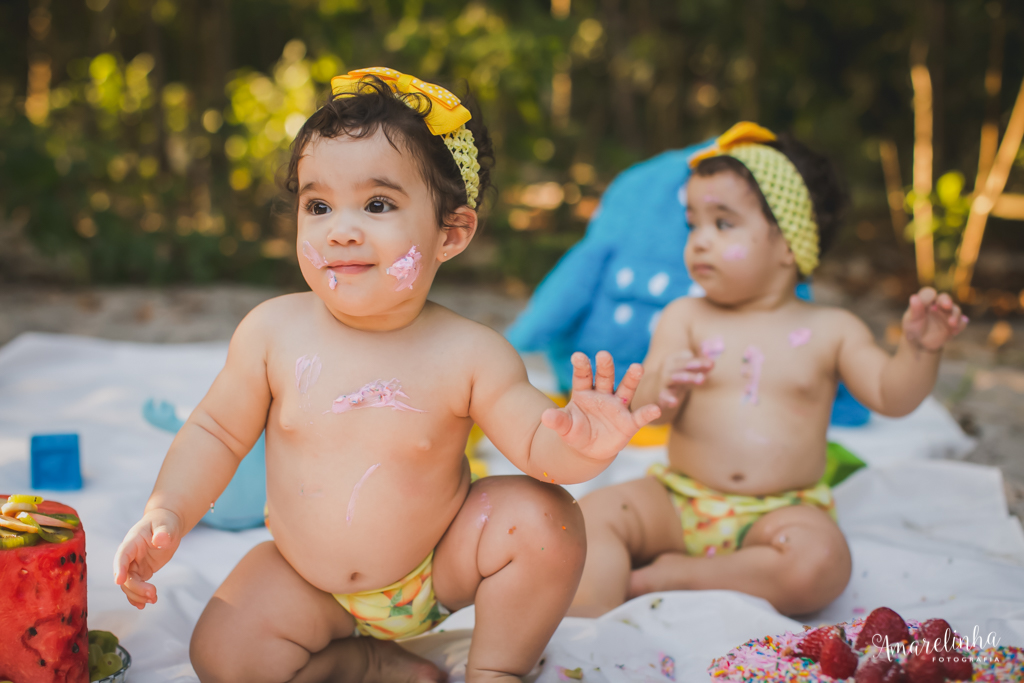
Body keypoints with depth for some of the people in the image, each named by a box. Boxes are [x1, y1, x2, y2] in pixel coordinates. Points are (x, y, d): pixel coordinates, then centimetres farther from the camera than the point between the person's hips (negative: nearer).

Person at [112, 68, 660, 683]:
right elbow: (217, 433, -3)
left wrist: (582, 446, -41)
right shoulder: (273, 331, -15)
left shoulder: (470, 354, -20)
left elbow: (537, 445, -17)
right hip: (306, 582, 2)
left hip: (438, 568, -1)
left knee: (546, 517, -21)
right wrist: (167, 515, -16)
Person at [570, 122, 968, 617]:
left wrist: (919, 349, -20)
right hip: (679, 500, 1)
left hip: (779, 511, -1)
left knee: (819, 564, -31)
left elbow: (891, 396, 0)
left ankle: (676, 575, -17)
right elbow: (640, 410, -5)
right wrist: (660, 392, -30)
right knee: (595, 513, -22)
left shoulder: (830, 330, 5)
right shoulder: (684, 318, 5)